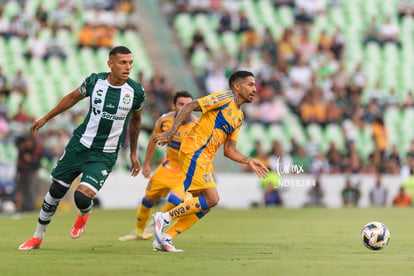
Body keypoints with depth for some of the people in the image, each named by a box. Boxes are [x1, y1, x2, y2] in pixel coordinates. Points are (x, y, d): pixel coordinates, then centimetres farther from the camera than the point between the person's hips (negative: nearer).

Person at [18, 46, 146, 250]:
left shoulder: (136, 92, -10)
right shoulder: (95, 81, -8)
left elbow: (135, 120, 10)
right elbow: (73, 98, 12)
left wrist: (133, 153, 15)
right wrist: (46, 118, 18)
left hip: (104, 156, -2)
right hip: (79, 145, 2)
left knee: (83, 197, -19)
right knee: (56, 191, 7)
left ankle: (84, 214, 19)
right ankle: (38, 237, 28)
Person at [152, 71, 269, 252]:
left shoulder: (239, 117, 20)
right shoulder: (225, 98, -6)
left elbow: (229, 150, 22)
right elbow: (189, 107, -12)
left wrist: (249, 161, 7)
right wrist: (171, 133, -20)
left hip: (206, 158, 9)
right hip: (194, 151, -9)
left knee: (205, 204, 4)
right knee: (211, 198, -16)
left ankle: (164, 237, 8)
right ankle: (165, 218, -7)